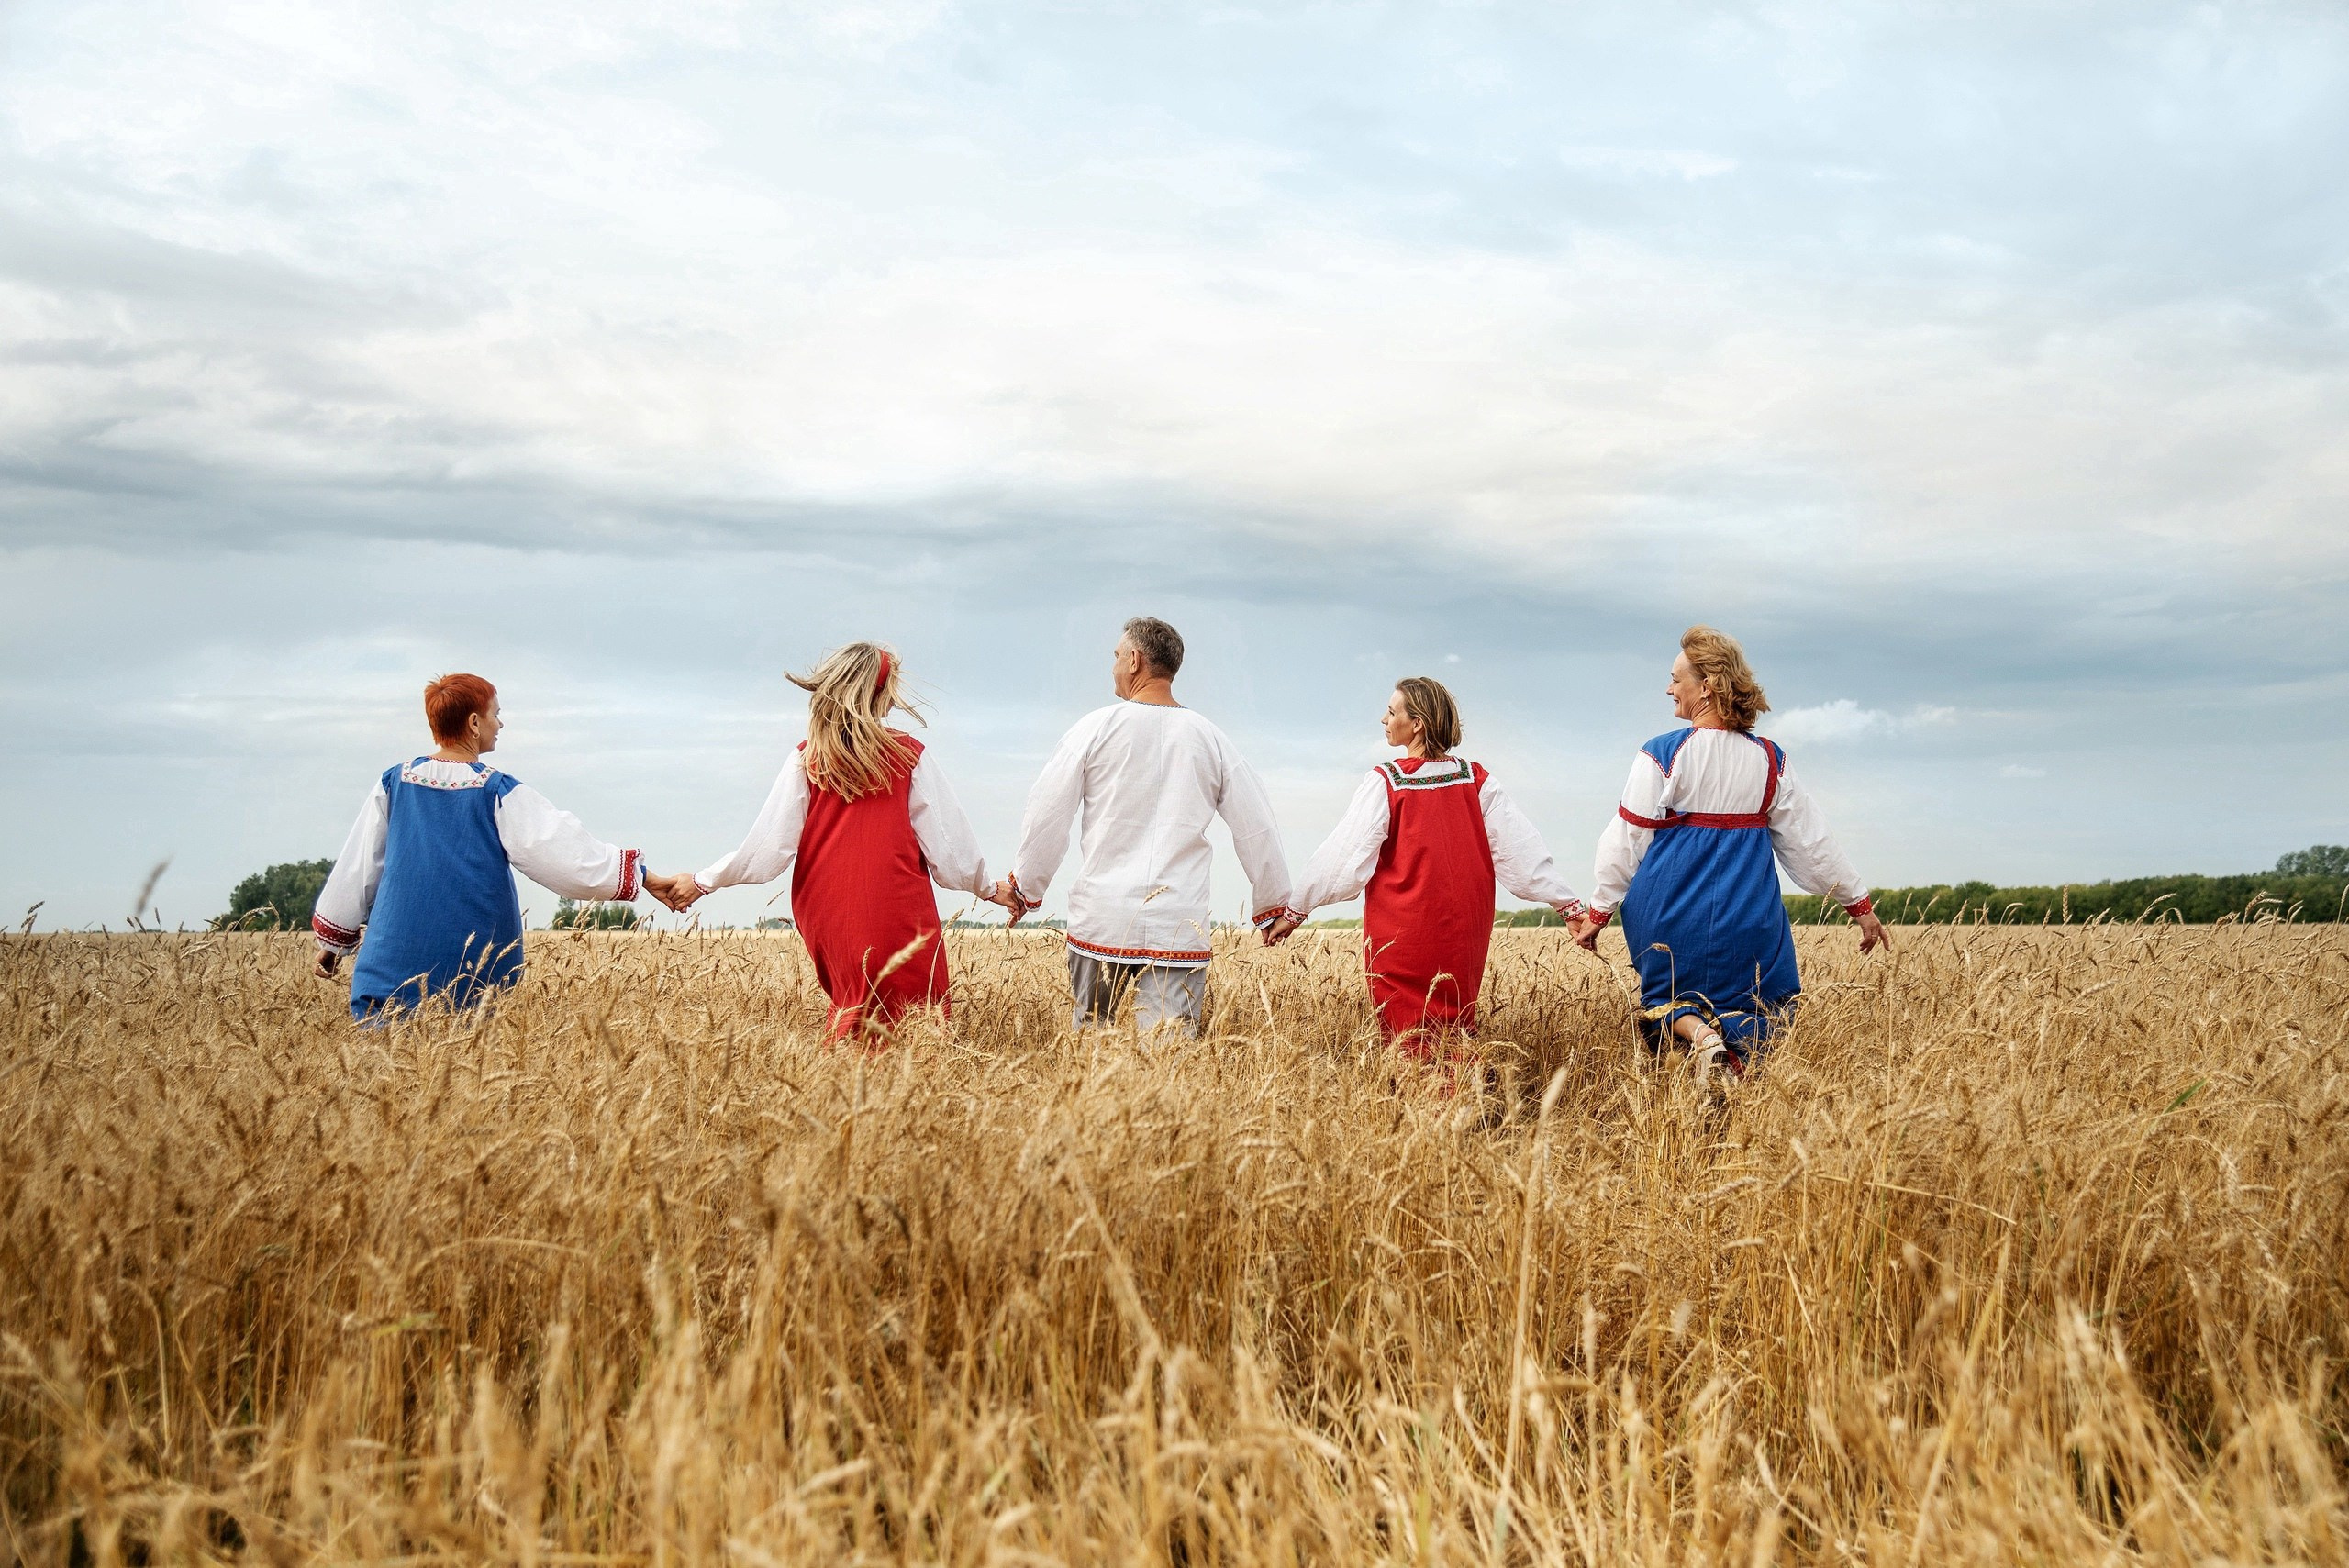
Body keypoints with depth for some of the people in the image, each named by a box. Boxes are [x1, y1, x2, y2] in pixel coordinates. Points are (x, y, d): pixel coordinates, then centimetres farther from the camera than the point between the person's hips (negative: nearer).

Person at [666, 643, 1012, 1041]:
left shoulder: (806, 761, 2)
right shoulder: (911, 756, -1)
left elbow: (767, 851, 0)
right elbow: (949, 848, -1)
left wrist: (703, 882, 12)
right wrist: (988, 888, 16)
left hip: (832, 929, 2)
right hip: (903, 926, -2)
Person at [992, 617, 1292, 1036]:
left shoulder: (1096, 728, -1)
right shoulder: (1211, 740, 6)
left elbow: (1046, 814, 0)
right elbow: (1256, 830, 9)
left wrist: (1025, 887, 14)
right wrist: (1274, 907, 21)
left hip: (1101, 920, -1)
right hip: (1180, 930, 1)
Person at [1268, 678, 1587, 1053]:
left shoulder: (1384, 782, -9)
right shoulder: (1476, 780, 1)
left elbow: (1342, 855, -10)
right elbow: (1521, 847, 0)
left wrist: (1296, 910, -3)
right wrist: (1570, 905, 5)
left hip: (1400, 936, -4)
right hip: (1464, 935, 4)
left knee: (1409, 1047, 3)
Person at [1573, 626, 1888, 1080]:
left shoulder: (1661, 756, -7)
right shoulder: (1770, 761, 2)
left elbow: (1625, 843, -5)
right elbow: (1811, 841, 6)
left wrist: (1599, 911, 5)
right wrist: (1859, 904, 16)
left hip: (1671, 914, -2)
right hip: (1746, 919, 2)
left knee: (1666, 1000, 16)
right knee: (1757, 1015, 13)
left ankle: (1694, 1030, -18)